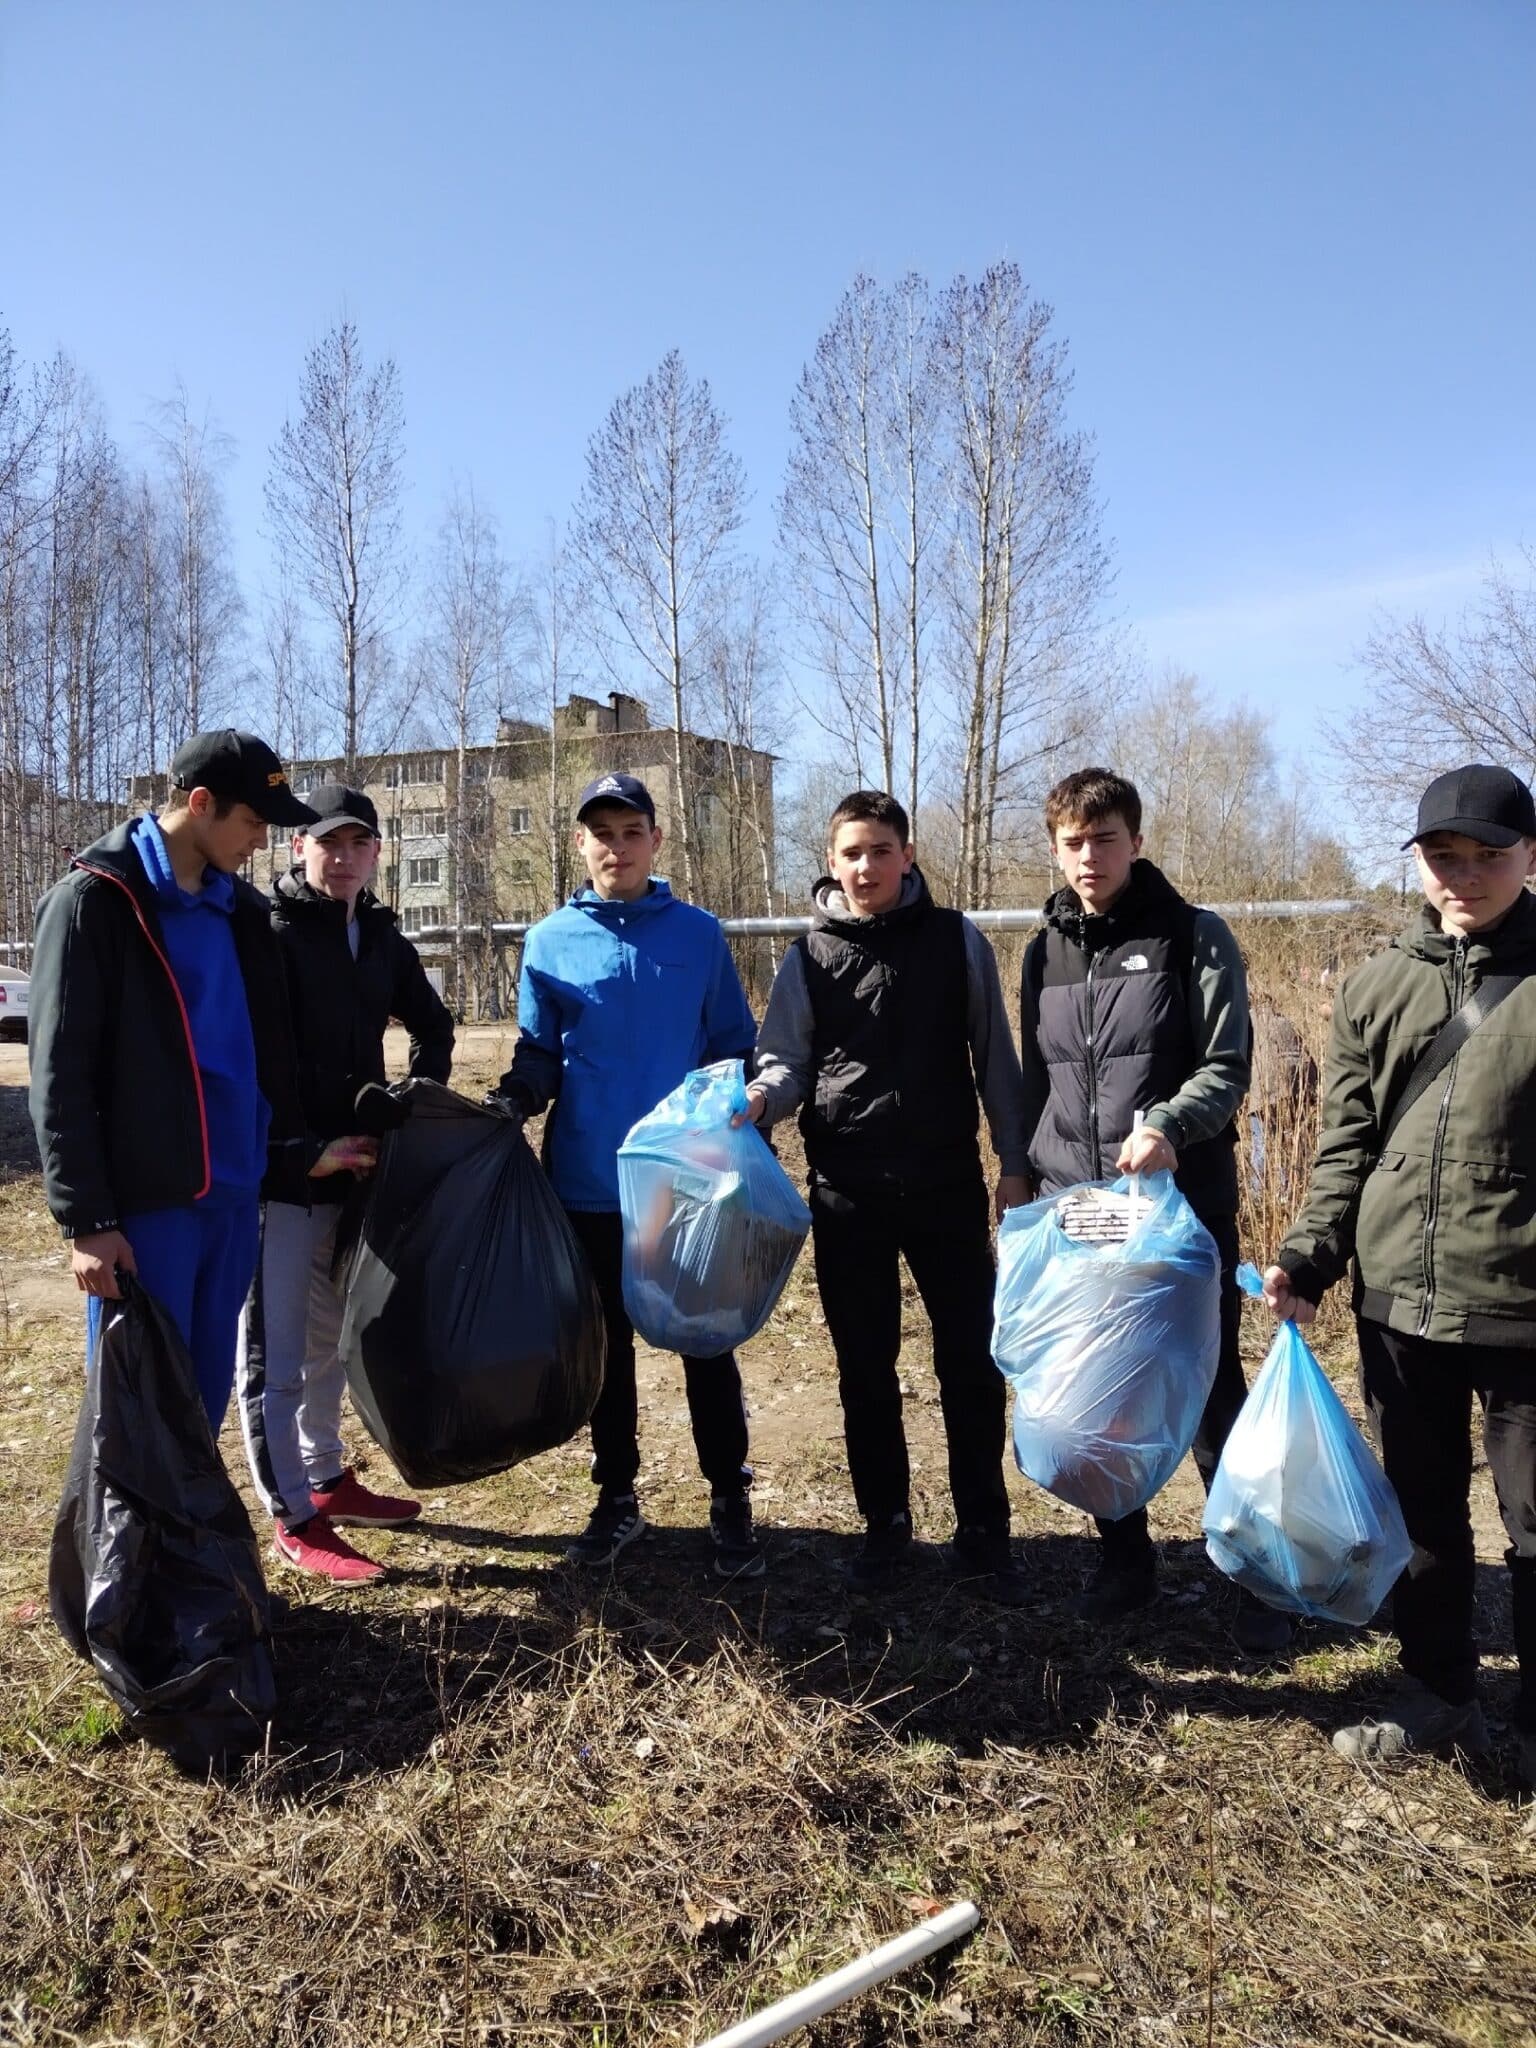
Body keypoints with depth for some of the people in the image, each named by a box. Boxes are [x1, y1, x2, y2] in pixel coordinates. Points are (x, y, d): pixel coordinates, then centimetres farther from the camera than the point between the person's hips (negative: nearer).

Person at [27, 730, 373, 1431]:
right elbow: (60, 1075, -10)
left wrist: (297, 1150, 14)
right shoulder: (95, 900, -7)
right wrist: (86, 1217, -13)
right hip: (144, 1204, -6)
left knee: (207, 1391, 15)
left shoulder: (241, 908, 13)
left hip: (233, 1196, 6)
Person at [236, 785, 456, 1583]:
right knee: (275, 1354, 2)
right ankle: (294, 1520, 11)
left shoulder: (382, 938, 9)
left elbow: (433, 1025, 23)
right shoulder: (267, 933, -11)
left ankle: (328, 1481, 34)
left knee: (329, 1339, 19)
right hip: (277, 1174, -7)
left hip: (349, 1170, 7)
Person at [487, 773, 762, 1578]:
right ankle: (616, 1496, 30)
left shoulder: (699, 935, 2)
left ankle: (729, 1502, 23)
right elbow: (538, 1055, 5)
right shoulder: (550, 943, 3)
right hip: (590, 1185, 1)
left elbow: (735, 1049, 4)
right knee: (607, 1346, 14)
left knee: (707, 1343, 8)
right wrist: (507, 1105, -15)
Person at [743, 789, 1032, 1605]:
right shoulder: (809, 957, 3)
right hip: (847, 1192, 1)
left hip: (947, 1184, -1)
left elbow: (994, 1056, 5)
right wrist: (760, 1099, -20)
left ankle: (983, 1532, 19)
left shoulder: (958, 941, 1)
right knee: (865, 1369, 10)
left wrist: (1014, 1164, 4)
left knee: (971, 1361, 4)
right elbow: (786, 1061, 3)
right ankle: (885, 1524, 26)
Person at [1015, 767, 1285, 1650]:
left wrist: (1167, 1126, -27)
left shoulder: (1195, 937, -3)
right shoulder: (1045, 952, 10)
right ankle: (1127, 1560, 28)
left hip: (1184, 1205, -4)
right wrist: (1031, 1175, 13)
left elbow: (1228, 1067, -9)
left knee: (1215, 1392, 4)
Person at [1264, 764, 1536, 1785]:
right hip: (1399, 1298, 3)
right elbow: (1347, 1144, 7)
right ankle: (1441, 1692, 34)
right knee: (1421, 1510, 16)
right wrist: (1310, 1258, -1)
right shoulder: (1377, 987, 7)